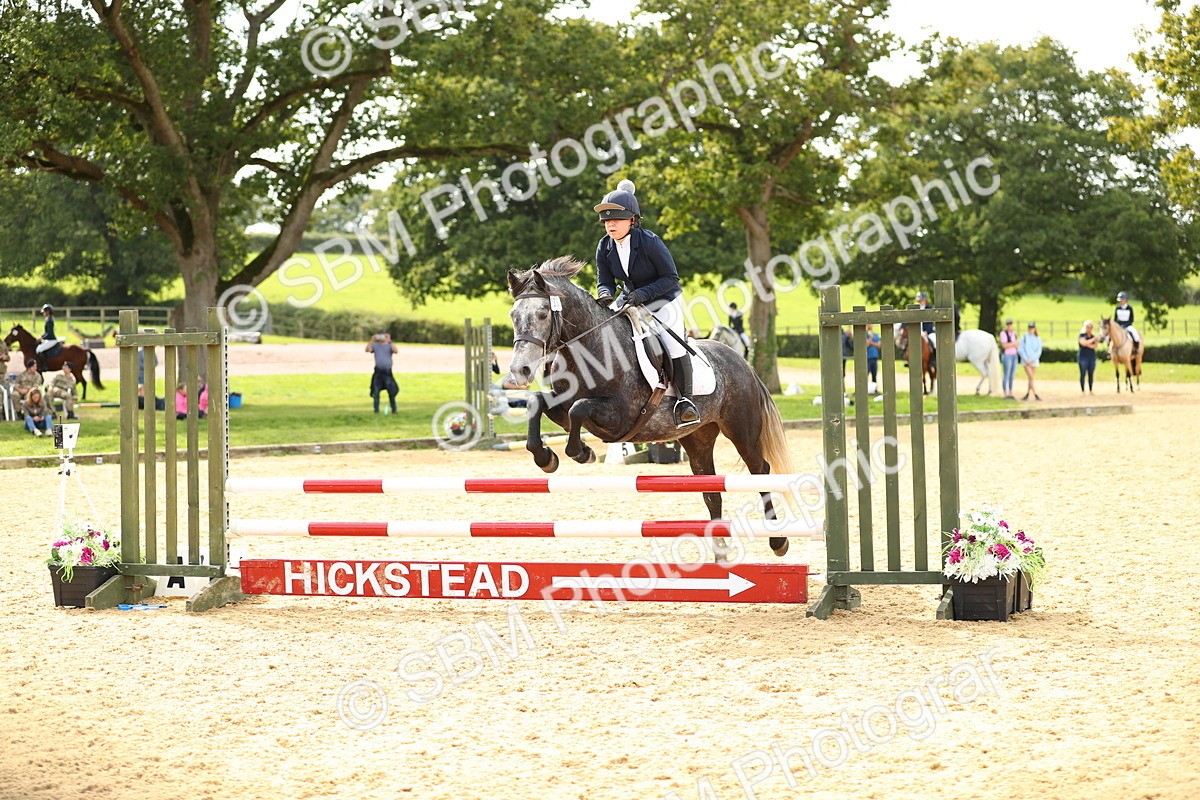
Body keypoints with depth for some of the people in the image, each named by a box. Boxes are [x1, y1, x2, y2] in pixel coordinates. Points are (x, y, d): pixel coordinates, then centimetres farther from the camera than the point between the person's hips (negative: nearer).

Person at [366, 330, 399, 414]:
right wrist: (372, 340, -17)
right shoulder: (375, 345, 7)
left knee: (391, 391, -2)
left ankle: (394, 410, 5)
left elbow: (396, 351, -16)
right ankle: (376, 409, 9)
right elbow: (368, 349, -9)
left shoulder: (390, 345, 3)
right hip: (378, 371, 2)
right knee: (376, 391, 1)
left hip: (387, 371, -2)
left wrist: (389, 341, -19)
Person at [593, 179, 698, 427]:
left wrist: (643, 293, -32)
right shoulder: (605, 247, -7)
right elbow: (605, 282, -1)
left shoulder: (650, 242, -23)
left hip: (664, 300, -6)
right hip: (630, 300, 6)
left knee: (672, 341, -26)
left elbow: (671, 277, -19)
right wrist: (605, 295, -26)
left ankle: (684, 399, -15)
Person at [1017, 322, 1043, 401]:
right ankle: (1036, 395, -18)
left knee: (1030, 378, 7)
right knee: (1031, 378, -12)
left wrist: (1032, 360, -12)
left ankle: (1027, 394, 18)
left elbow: (1039, 351, -1)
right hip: (1026, 361, -2)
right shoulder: (1024, 337, -1)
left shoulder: (1038, 339, 4)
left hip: (1034, 361, 2)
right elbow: (1020, 349, -3)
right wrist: (1026, 359, -11)